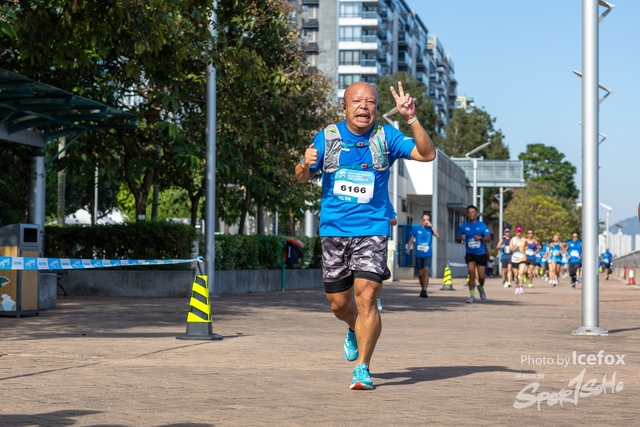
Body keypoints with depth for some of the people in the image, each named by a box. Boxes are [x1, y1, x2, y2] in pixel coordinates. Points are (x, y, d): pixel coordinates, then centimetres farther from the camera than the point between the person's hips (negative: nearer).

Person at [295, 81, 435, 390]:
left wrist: (411, 119, -22)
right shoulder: (327, 137, 2)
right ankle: (355, 330, 45)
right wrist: (306, 165, -15)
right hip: (333, 230, 2)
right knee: (338, 303, 10)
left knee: (366, 297, -16)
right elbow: (302, 178, 9)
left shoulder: (385, 137, -1)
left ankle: (363, 368, -7)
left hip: (372, 230, -2)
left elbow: (427, 154, -10)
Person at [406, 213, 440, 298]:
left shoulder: (430, 229, 2)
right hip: (419, 254, 2)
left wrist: (431, 226, -17)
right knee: (420, 273, 8)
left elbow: (437, 236, -13)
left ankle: (424, 291, -22)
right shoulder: (416, 229, 4)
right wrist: (408, 248, -9)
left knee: (426, 269, -20)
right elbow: (411, 239, 5)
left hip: (427, 254, -2)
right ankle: (423, 288, 30)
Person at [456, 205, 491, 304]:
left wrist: (480, 237, -24)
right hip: (470, 254, 1)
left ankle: (481, 288, 35)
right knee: (471, 274, -12)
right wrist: (461, 238, -15)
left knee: (481, 276, 2)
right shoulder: (463, 226, 3)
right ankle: (472, 296, -6)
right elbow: (458, 239, 8)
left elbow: (489, 239, -4)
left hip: (481, 254, 0)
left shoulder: (482, 225, -2)